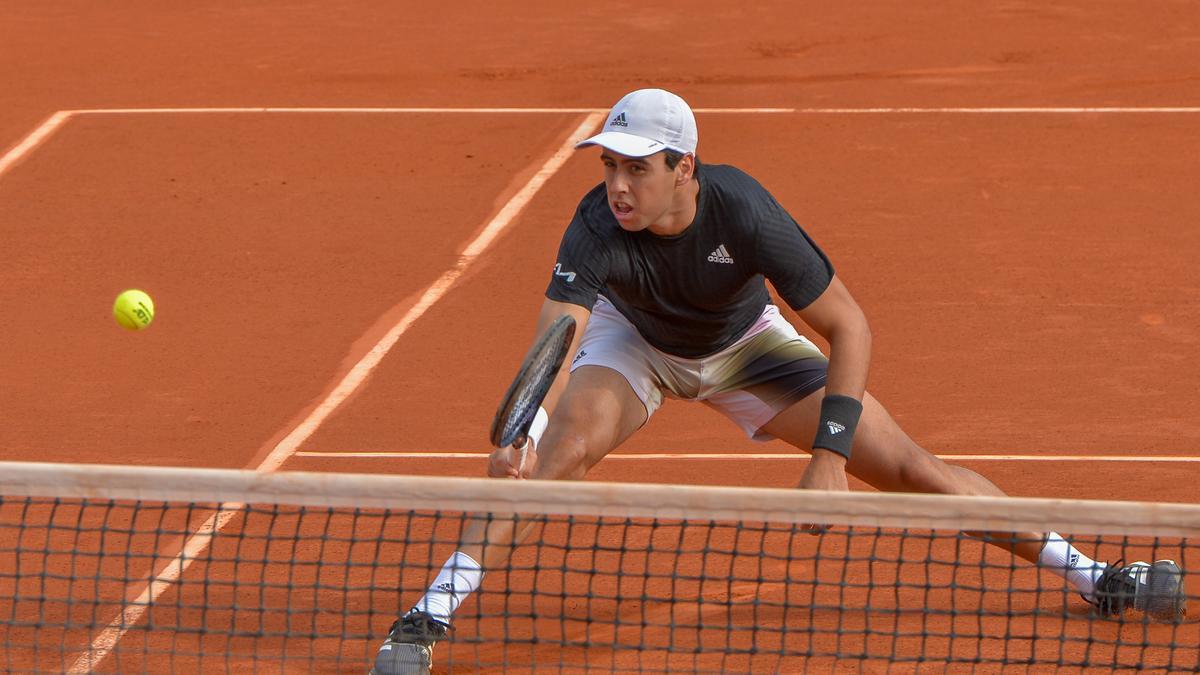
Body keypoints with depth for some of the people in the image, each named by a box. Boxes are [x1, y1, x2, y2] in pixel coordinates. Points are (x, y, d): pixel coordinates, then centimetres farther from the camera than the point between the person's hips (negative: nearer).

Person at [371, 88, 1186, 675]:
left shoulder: (744, 214, -38)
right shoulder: (598, 227, -37)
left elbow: (849, 328, -29)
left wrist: (830, 455, -35)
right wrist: (519, 430, -69)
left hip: (743, 342, 0)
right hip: (636, 340, 0)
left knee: (909, 465, -4)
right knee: (558, 449, -31)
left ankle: (1091, 575, 11)